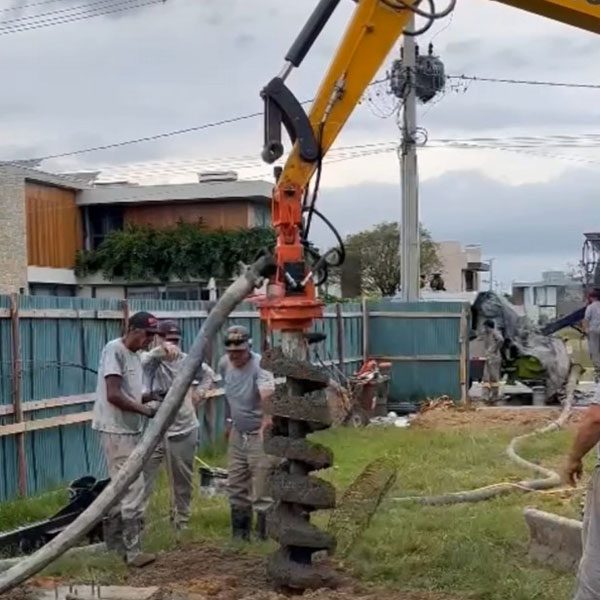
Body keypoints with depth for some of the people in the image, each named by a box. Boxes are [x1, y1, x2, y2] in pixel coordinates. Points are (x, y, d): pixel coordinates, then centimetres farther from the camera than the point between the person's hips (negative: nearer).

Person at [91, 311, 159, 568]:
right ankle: (133, 551, -5)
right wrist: (145, 410, -15)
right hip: (116, 431, -10)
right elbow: (113, 395, -21)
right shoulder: (115, 350, -15)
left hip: (129, 430, 10)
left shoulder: (134, 355, 15)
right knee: (133, 488, -10)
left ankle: (115, 545, 23)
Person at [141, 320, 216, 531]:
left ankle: (181, 519, 31)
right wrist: (161, 350, -49)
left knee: (182, 480, 16)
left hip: (184, 430, 4)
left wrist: (200, 391, 6)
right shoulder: (152, 361, -9)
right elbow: (142, 360, -34)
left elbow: (209, 374, 22)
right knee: (143, 476, -7)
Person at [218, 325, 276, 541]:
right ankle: (239, 535, 31)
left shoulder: (259, 366, -25)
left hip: (260, 434, -7)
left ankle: (263, 537, 7)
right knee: (236, 488, 16)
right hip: (237, 433, 8)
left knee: (262, 491, -5)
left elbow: (267, 395, -44)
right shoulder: (224, 364, -2)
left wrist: (266, 421, -61)